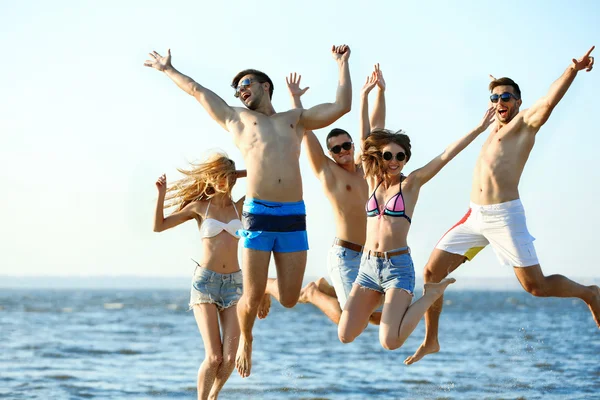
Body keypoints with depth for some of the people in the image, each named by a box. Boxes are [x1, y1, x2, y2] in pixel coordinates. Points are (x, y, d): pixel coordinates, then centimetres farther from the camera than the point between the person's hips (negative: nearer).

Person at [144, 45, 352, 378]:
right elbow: (198, 91, 26)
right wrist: (168, 70, 36)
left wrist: (343, 64, 17)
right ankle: (245, 341, 26)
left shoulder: (295, 120, 21)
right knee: (252, 298, -4)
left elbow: (341, 106, 12)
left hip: (294, 217, 1)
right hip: (258, 216, -1)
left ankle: (262, 289, 34)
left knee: (289, 299, 0)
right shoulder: (236, 119, 17)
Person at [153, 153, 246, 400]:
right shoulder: (199, 207, 5)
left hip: (233, 283, 3)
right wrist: (161, 194, -8)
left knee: (229, 358, -5)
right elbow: (159, 226, 3)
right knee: (213, 357, -12)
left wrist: (236, 174, 11)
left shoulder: (239, 207, 11)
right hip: (205, 281, -3)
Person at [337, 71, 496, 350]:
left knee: (390, 342, -18)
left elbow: (445, 156, -6)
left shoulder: (411, 183, 1)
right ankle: (381, 300, 24)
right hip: (368, 265, 4)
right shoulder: (373, 181, 11)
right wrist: (364, 97, 7)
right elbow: (366, 139, 11)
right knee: (345, 336, -4)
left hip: (398, 266, -4)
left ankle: (431, 295, 8)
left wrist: (478, 129, -12)